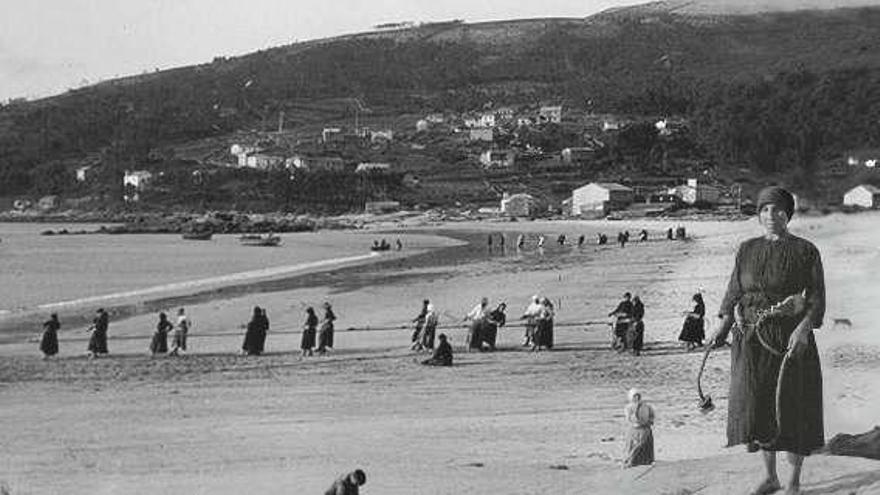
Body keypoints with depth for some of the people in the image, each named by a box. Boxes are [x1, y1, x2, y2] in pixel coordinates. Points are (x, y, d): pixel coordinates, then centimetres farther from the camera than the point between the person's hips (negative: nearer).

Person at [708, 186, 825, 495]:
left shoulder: (806, 251, -2)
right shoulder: (747, 250, 9)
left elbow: (817, 299, -7)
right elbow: (734, 294, 9)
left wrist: (803, 329, -22)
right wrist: (722, 330, -4)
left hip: (790, 339, -4)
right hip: (752, 340, 4)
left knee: (792, 409, 0)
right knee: (758, 407, 6)